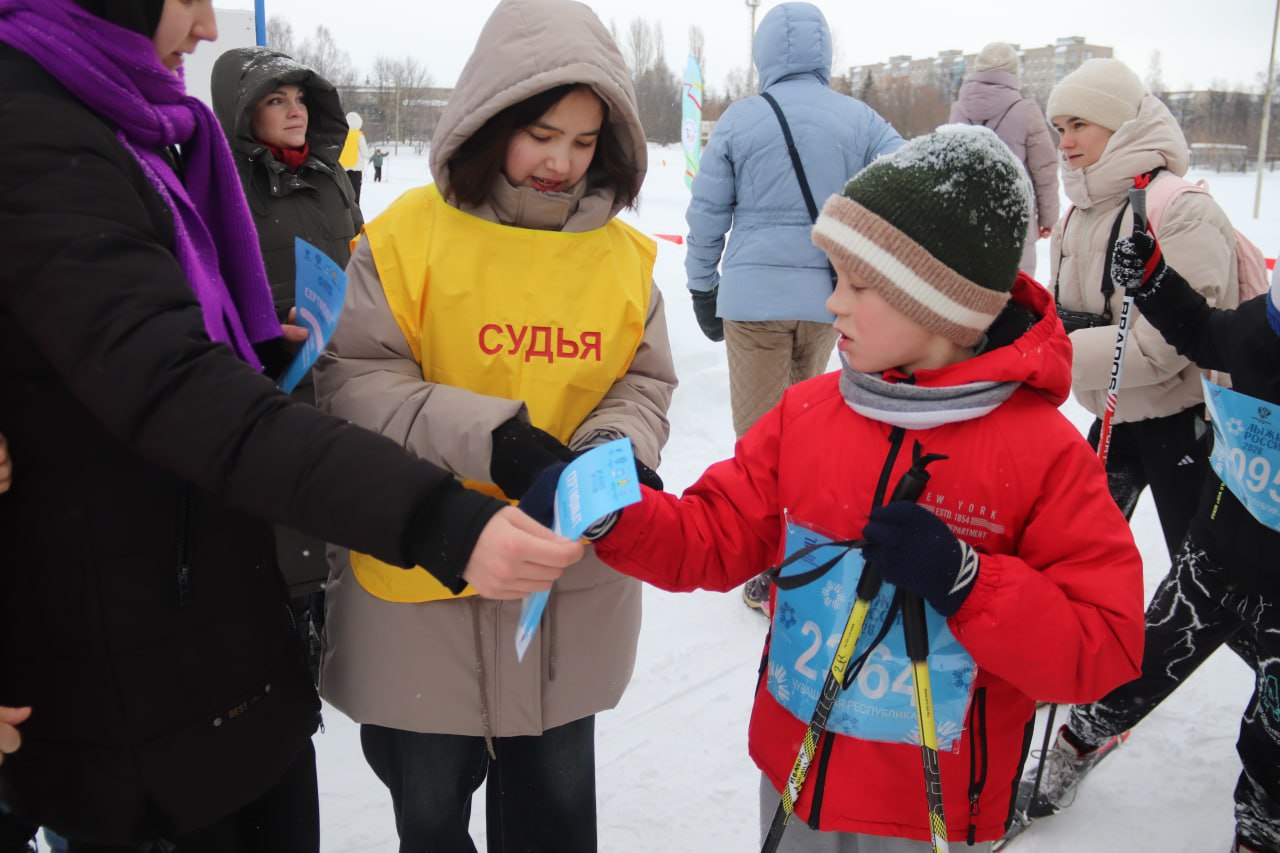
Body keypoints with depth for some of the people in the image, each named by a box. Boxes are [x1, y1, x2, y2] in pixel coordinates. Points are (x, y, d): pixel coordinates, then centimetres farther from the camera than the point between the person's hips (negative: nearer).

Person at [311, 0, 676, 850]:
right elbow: (352, 378, -14)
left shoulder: (624, 253, 0)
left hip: (573, 587, 3)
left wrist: (614, 450, -18)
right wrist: (490, 438, -26)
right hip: (424, 585, -2)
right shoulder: (409, 235, -10)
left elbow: (645, 383, 4)